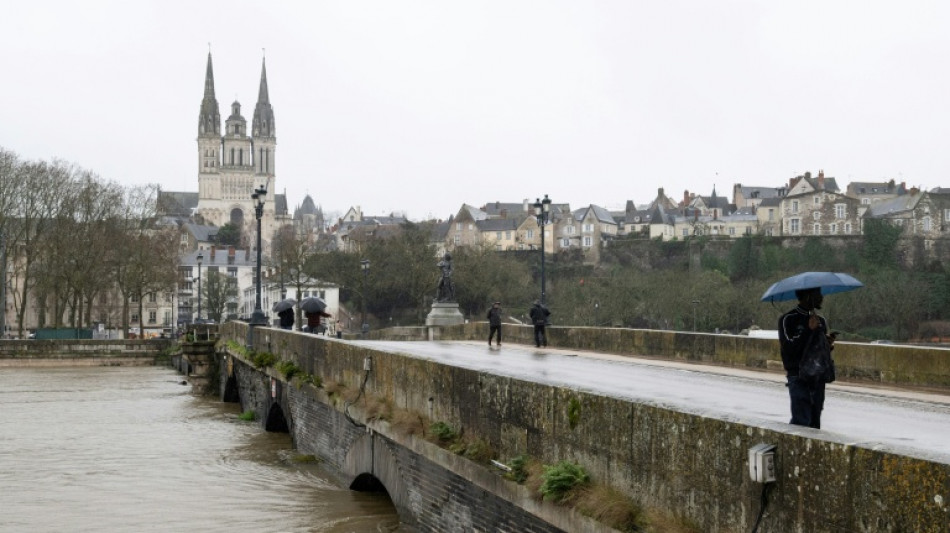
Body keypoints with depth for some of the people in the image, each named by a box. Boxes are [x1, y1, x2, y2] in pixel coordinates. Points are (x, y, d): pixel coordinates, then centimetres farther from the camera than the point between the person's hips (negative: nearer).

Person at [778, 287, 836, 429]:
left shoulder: (821, 320, 14)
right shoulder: (788, 319, -6)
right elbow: (789, 348, -17)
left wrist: (829, 345, 1)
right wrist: (809, 330, -20)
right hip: (798, 376, -6)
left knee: (815, 422, 6)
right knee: (801, 420, -13)